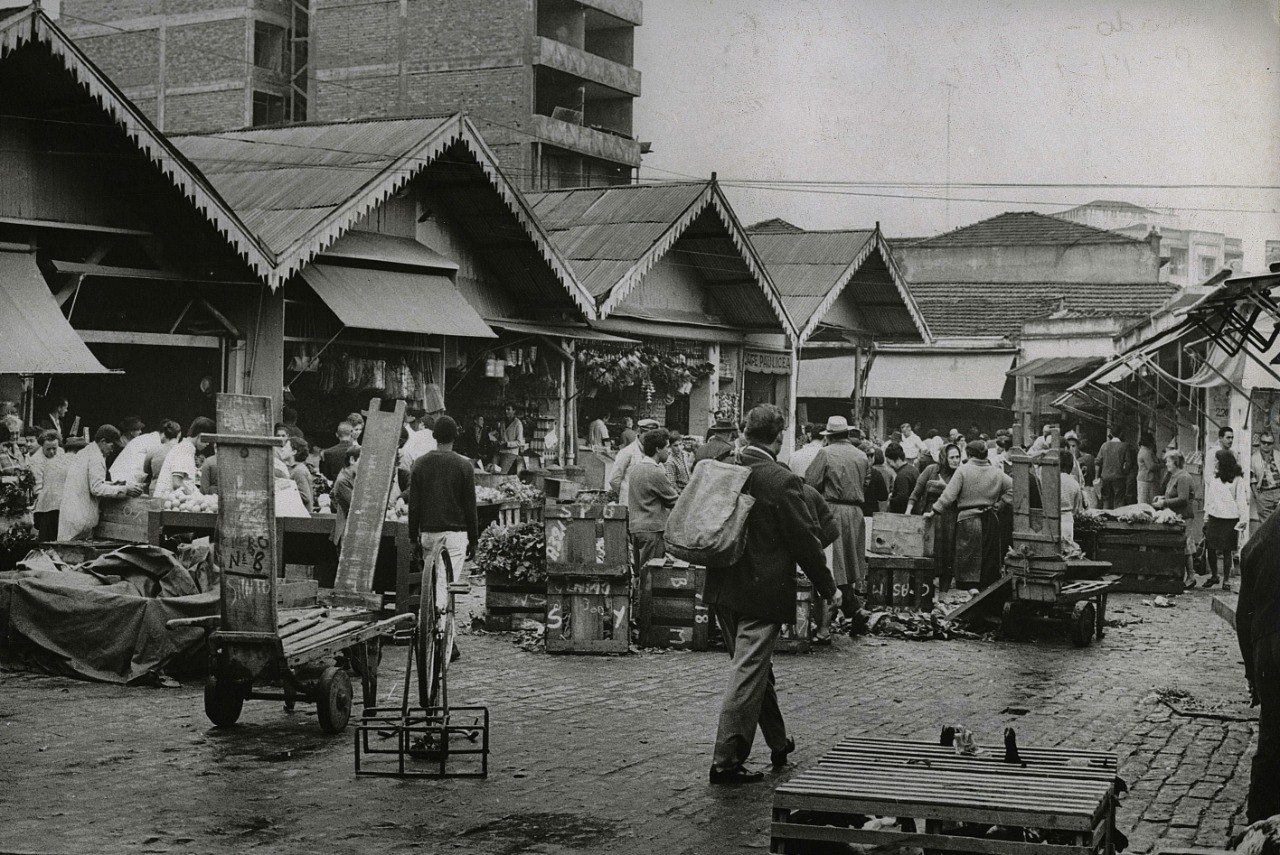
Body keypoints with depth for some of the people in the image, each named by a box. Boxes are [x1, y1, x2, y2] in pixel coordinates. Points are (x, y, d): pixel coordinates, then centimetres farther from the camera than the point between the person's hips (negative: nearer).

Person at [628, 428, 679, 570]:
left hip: (635, 526, 8)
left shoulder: (635, 467, 10)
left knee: (639, 572, 12)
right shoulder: (656, 473, -16)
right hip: (652, 529, -8)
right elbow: (675, 501, -9)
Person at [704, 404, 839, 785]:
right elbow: (806, 540, -12)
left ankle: (779, 744, 36)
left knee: (756, 669, 20)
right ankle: (726, 761, 0)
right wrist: (828, 588, 0)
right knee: (748, 674, -1)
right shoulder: (783, 482, -17)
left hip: (723, 590, 7)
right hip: (762, 593, -7)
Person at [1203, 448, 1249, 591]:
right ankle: (1213, 576, 21)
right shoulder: (1214, 479, 12)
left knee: (1227, 550, 0)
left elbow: (1241, 499, -6)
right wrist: (1206, 516, 11)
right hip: (1213, 518, 5)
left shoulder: (1237, 479, -4)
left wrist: (1243, 519, -11)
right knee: (1211, 548, 4)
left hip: (1229, 519, -5)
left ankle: (1226, 580, 9)